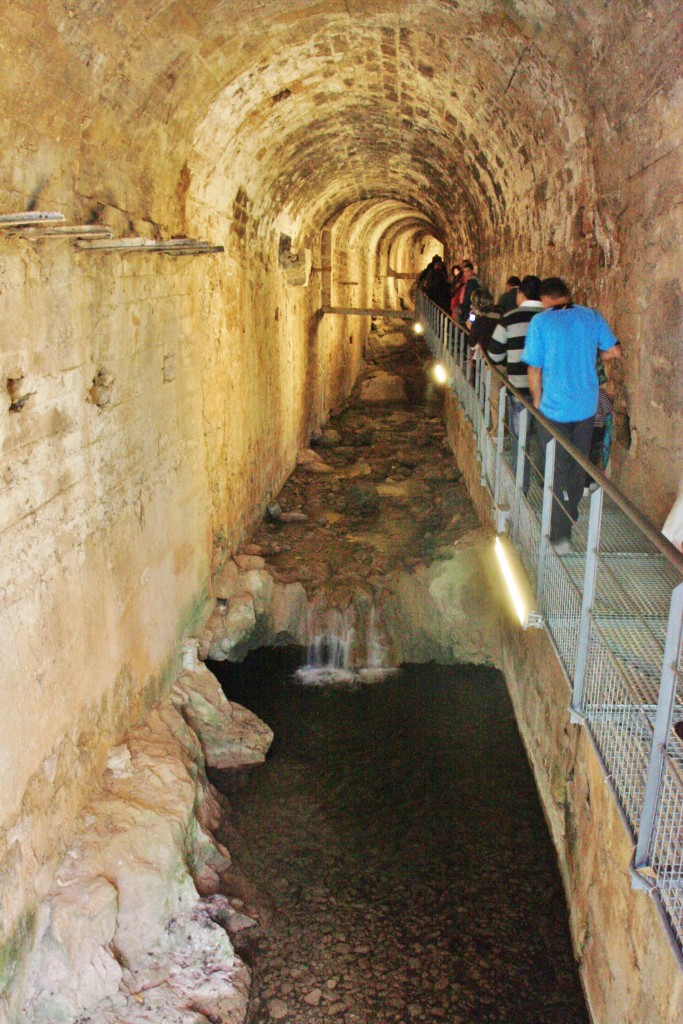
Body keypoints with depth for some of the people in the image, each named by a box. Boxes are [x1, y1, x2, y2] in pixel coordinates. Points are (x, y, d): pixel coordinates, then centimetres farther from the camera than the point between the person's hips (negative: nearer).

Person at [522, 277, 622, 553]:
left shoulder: (540, 322, -10)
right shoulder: (592, 316, 1)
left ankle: (561, 535, 3)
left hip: (554, 408, -4)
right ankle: (571, 513, 41)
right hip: (587, 406, 4)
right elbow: (615, 351, 4)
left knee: (558, 471, 3)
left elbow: (534, 368, -10)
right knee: (578, 465, 21)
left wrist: (537, 401, 3)